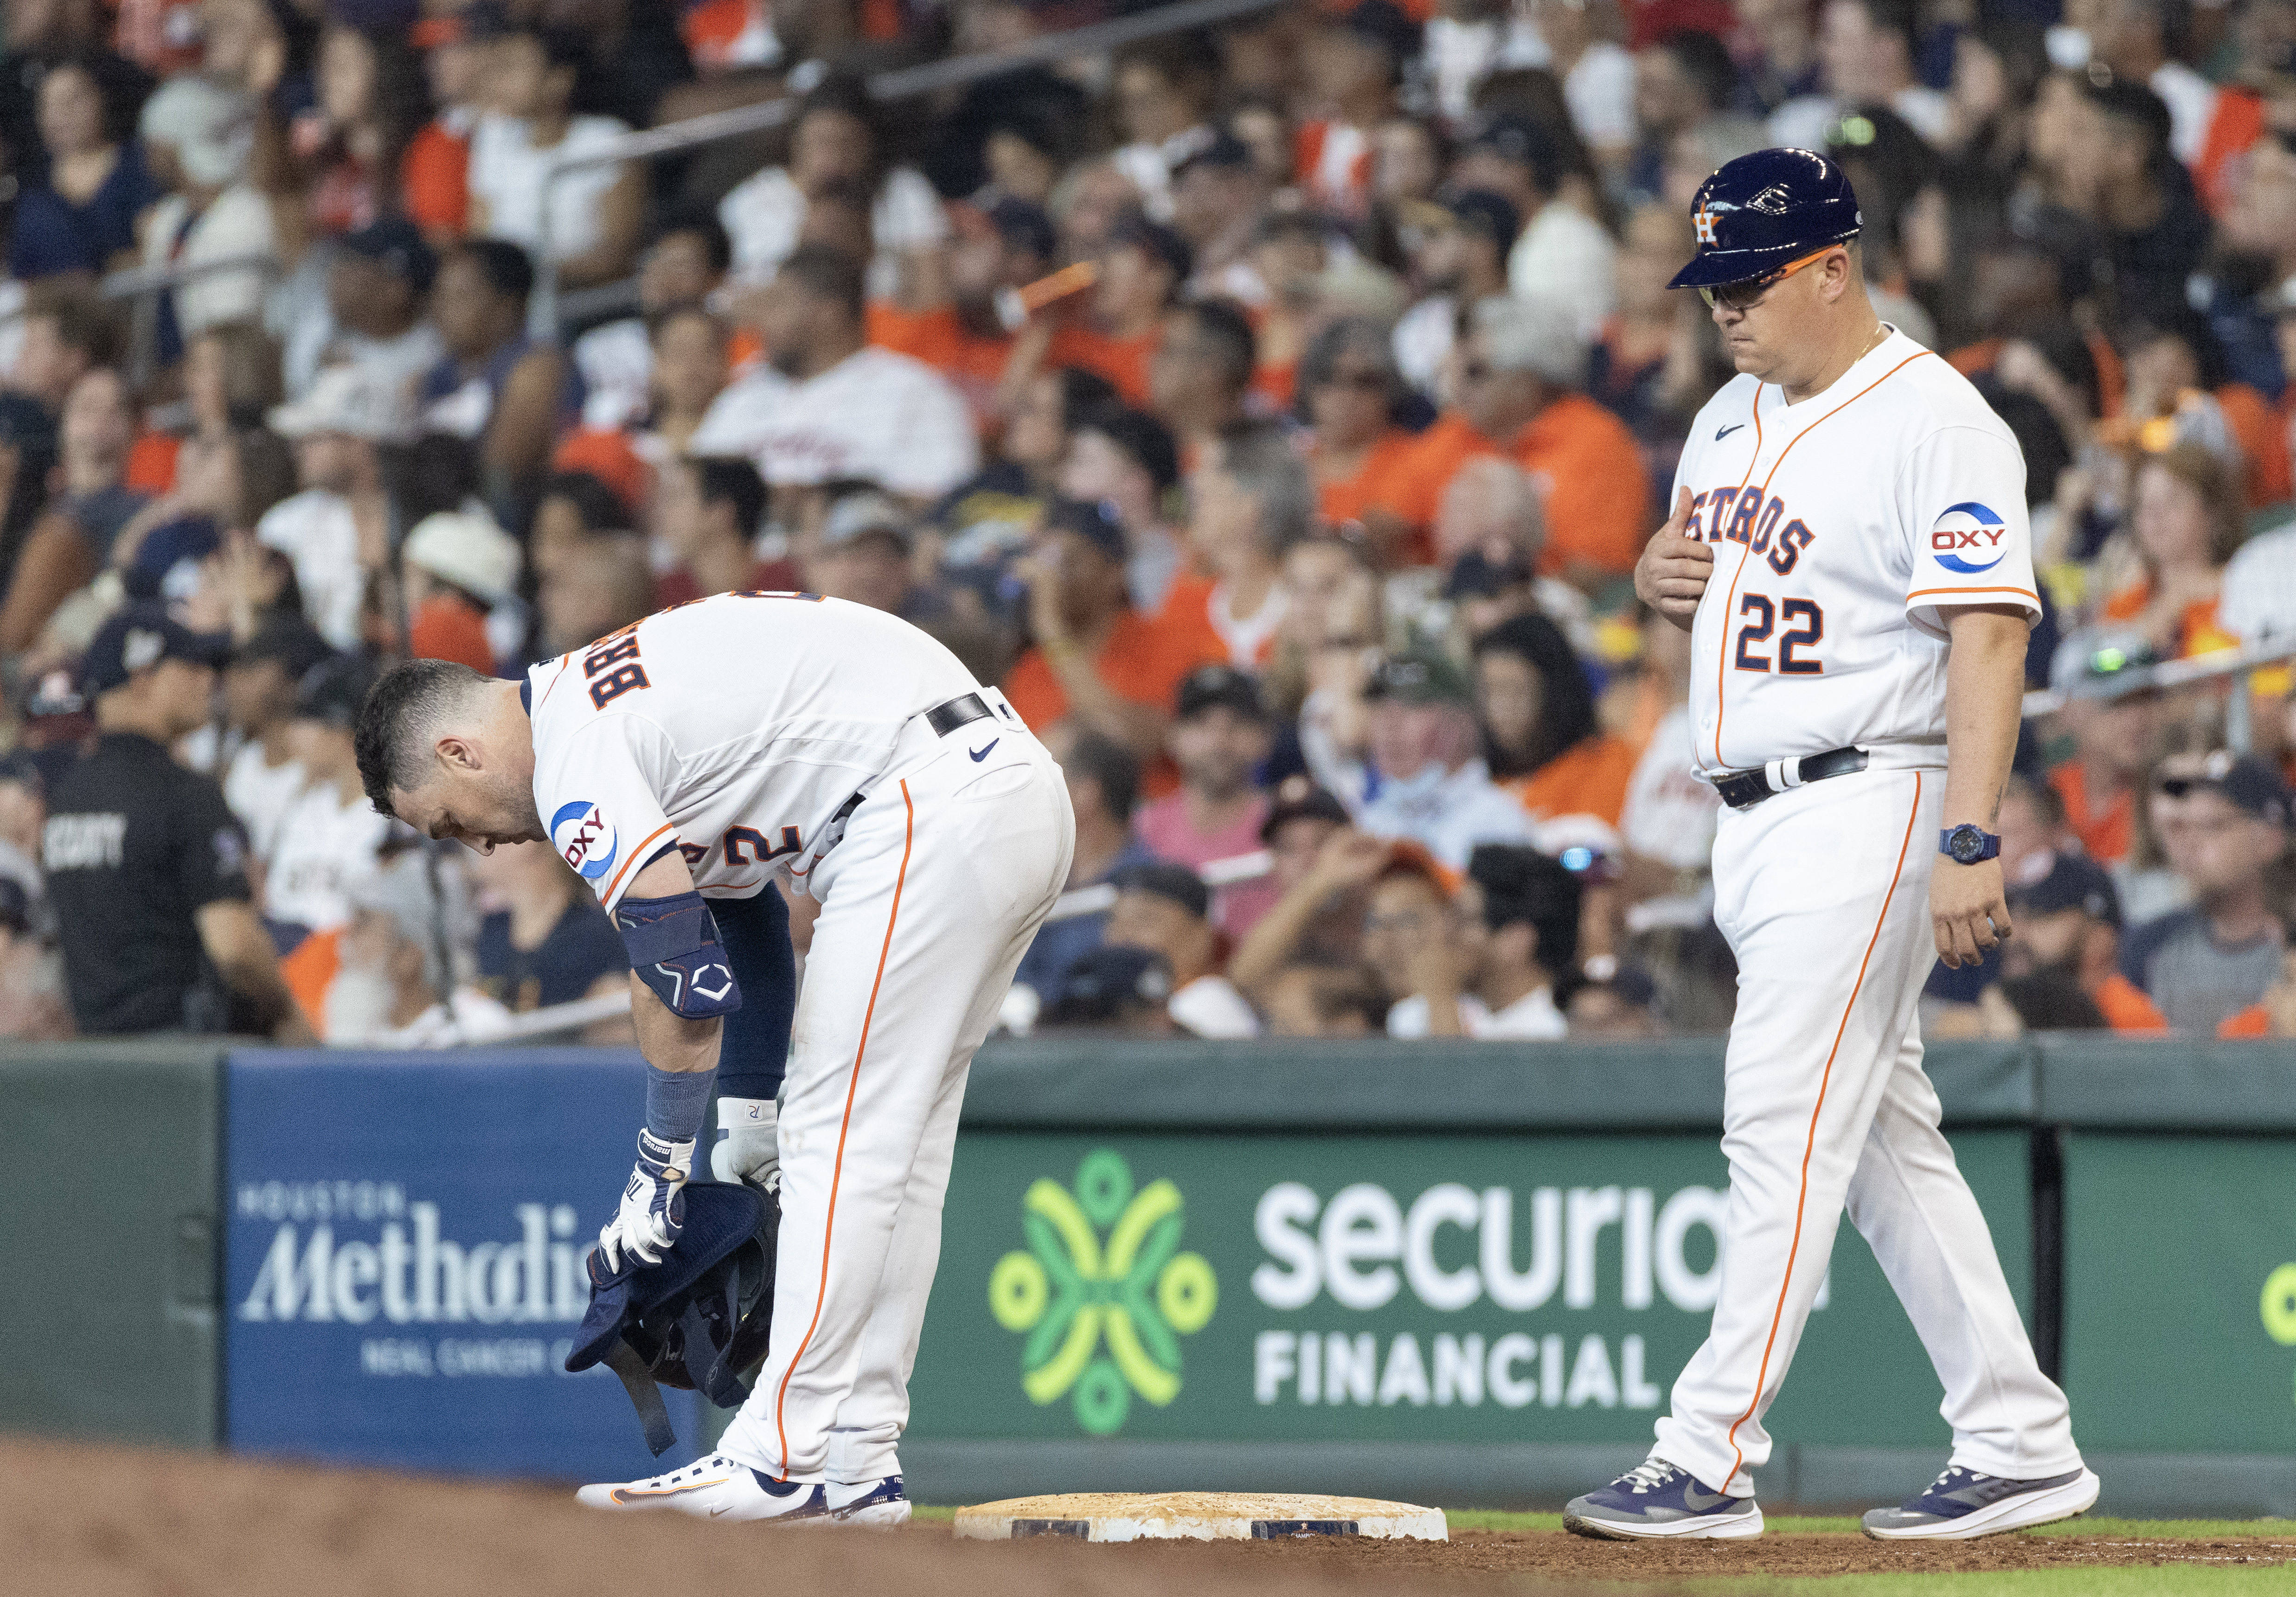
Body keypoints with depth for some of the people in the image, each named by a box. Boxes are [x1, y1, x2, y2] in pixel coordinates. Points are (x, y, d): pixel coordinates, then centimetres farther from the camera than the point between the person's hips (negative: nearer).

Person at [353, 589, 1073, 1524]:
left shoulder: (575, 767, -8)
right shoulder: (622, 704, 23)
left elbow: (683, 980, -11)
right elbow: (750, 945, 30)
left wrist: (658, 1175, -1)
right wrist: (749, 1131, 32)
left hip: (928, 810, -10)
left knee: (842, 1137, -9)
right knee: (891, 1155, 12)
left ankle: (786, 1458, -11)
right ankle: (859, 1463, 12)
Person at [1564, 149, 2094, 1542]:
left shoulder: (1936, 423, -13)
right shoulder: (1734, 418, 15)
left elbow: (1989, 633, -19)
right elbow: (1697, 576, 28)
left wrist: (1970, 841, -27)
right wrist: (1659, 575, 2)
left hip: (1867, 807, -9)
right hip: (1755, 824, 9)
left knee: (1787, 1127, -12)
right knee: (1881, 1139, 10)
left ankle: (1713, 1461, -13)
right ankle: (2020, 1448, 14)